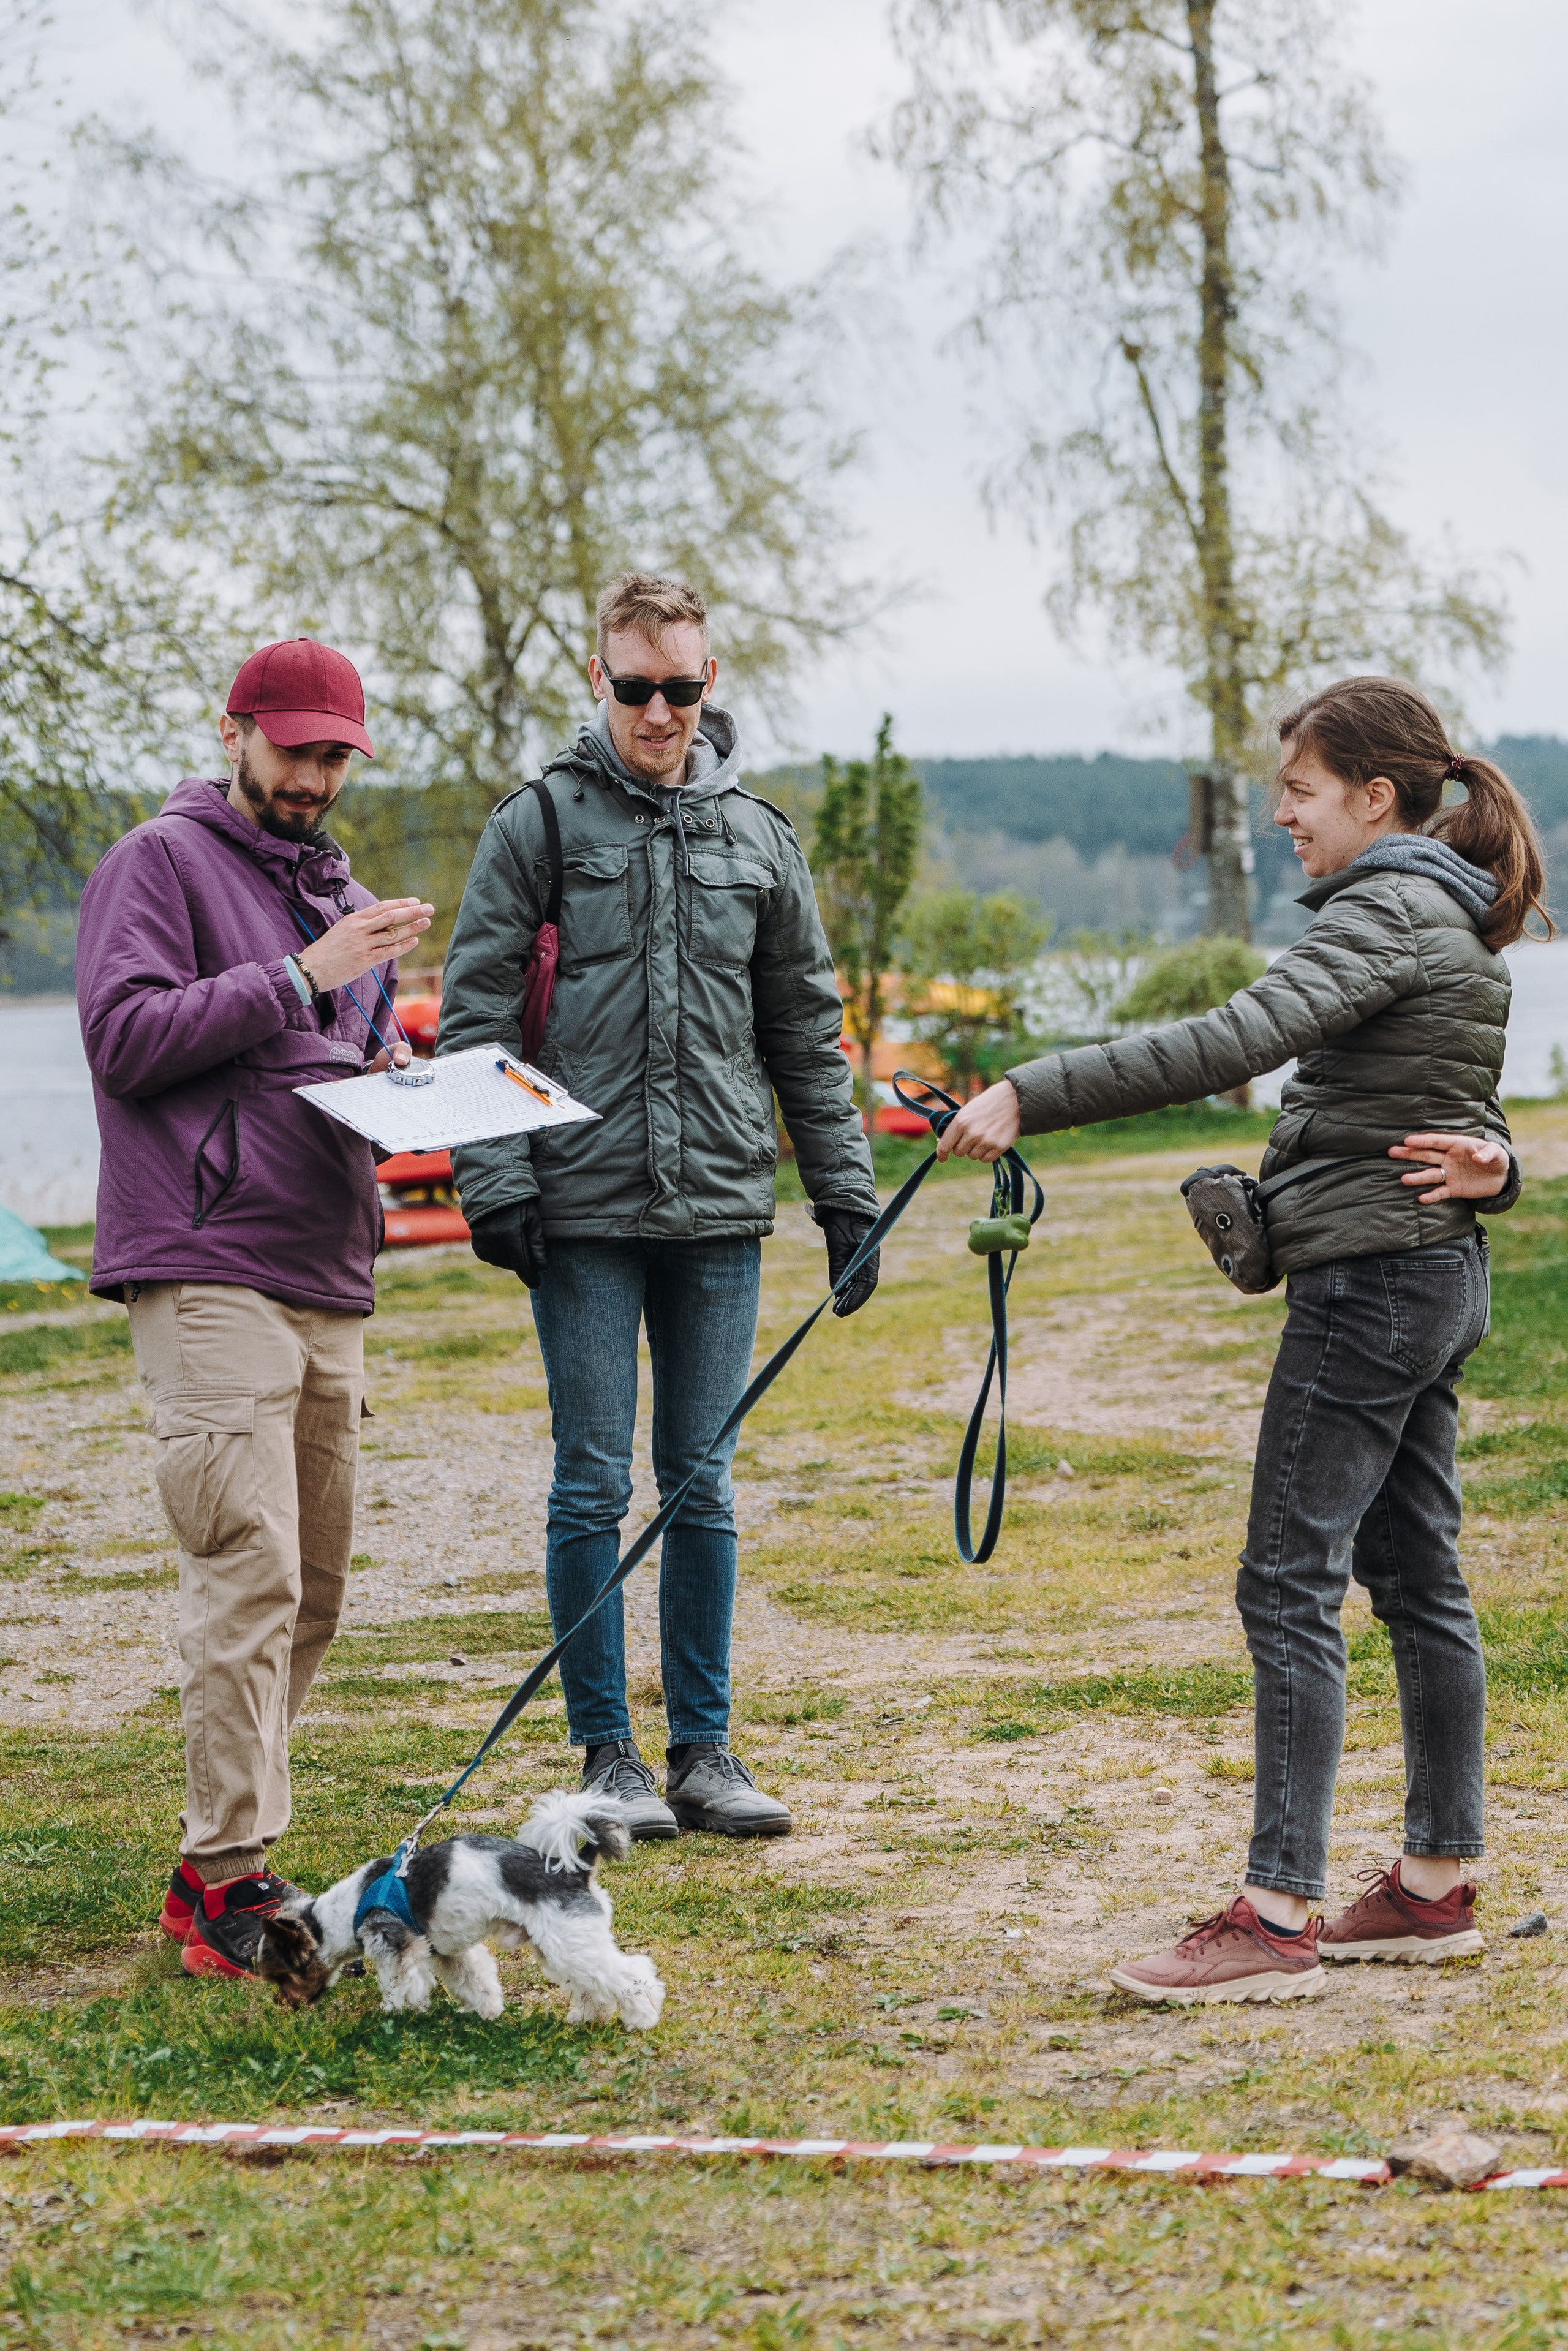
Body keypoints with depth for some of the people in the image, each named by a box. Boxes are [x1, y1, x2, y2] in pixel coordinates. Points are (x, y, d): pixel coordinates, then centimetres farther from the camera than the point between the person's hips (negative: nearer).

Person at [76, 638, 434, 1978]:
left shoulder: (348, 902, 23)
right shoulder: (161, 864, -1)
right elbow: (124, 1035, -13)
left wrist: (401, 1077, 9)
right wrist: (300, 979, -16)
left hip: (330, 1283, 8)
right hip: (207, 1274, -8)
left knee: (313, 1587, 8)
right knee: (250, 1575, -15)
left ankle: (240, 1845, 16)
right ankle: (220, 1876, -13)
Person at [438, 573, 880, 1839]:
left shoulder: (759, 835, 10)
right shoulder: (542, 822, 1)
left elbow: (808, 1033, 15)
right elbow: (475, 1015, -1)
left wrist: (846, 1191, 10)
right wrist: (495, 1181, -10)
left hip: (722, 1212, 3)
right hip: (584, 1211, -3)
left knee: (703, 1486, 8)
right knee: (595, 1485, 1)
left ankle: (705, 1748, 15)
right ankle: (607, 1753, 10)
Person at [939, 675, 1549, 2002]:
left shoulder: (1386, 912, -14)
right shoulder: (1457, 921, 17)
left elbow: (1233, 1045, -29)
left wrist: (1031, 1097, -31)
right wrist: (1490, 1168, -2)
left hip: (1372, 1278, -10)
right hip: (1443, 1274, 10)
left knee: (1289, 1583, -11)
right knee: (1416, 1577, 13)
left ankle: (1278, 1919, -12)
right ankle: (1438, 1887, 19)